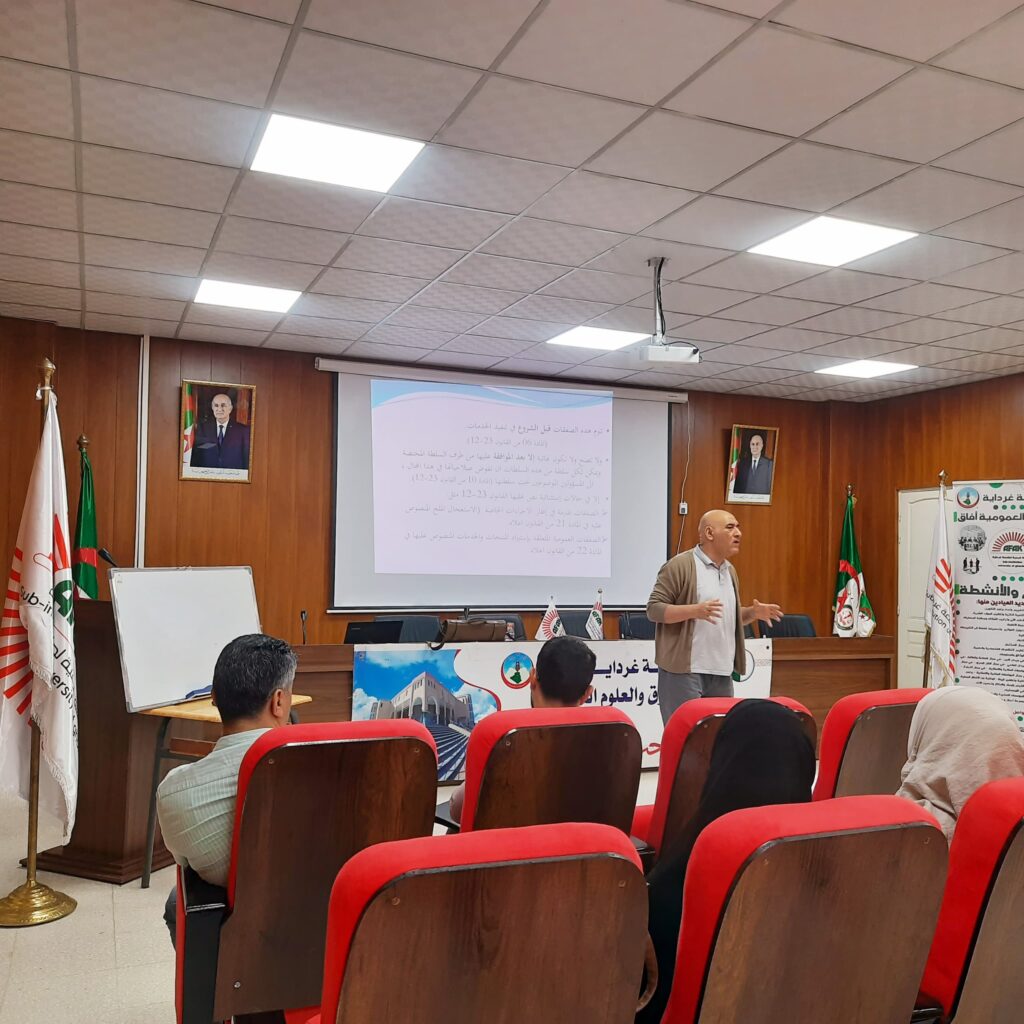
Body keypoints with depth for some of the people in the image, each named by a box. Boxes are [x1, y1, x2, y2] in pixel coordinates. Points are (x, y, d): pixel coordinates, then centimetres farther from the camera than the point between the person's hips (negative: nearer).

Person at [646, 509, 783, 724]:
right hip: (683, 671, -7)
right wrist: (695, 610, -26)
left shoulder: (730, 571, 16)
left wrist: (753, 612, 5)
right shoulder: (680, 565, -9)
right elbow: (653, 608, -12)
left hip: (722, 673, 8)